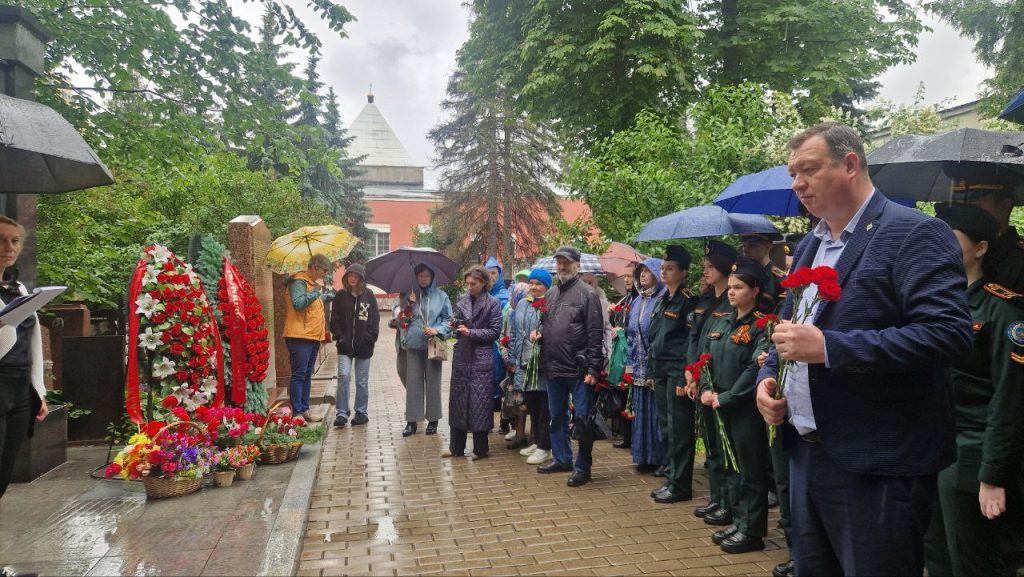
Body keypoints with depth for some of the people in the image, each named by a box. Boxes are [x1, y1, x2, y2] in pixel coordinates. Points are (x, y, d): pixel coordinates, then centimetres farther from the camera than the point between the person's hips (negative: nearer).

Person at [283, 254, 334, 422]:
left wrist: (328, 296, 19)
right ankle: (297, 412, -4)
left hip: (314, 337, 10)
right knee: (299, 375, -7)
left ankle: (305, 409, 20)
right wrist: (316, 290, -22)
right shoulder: (299, 282, -11)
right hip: (300, 337, -10)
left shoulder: (314, 284, 19)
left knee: (307, 375, 14)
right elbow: (298, 303, -26)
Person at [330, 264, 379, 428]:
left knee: (362, 381, 7)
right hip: (345, 346, 0)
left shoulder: (368, 295, 3)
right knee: (344, 376, -13)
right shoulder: (340, 296, 5)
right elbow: (334, 320, 6)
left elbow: (375, 319, 3)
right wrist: (340, 337, -5)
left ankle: (361, 413, 19)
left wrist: (369, 338, -6)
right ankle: (341, 413, -4)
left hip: (363, 346, 0)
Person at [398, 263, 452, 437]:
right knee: (413, 382, 2)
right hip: (413, 345, 2)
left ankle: (433, 419, 14)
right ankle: (412, 420, 9)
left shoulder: (441, 296, 4)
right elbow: (402, 321, 10)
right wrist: (409, 305, -5)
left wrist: (437, 330, -12)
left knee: (433, 382, 3)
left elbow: (449, 319, 5)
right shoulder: (409, 296, 10)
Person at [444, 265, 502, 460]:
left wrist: (471, 332, -14)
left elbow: (494, 331, -7)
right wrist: (455, 326, -4)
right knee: (458, 400, 7)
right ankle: (456, 447, 18)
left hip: (481, 359, -4)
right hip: (461, 357, 5)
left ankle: (480, 448, 12)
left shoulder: (492, 303, -4)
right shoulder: (462, 300, 9)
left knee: (480, 402, -1)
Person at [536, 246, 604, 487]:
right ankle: (561, 459, 32)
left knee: (582, 418, 1)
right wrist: (538, 333, 1)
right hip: (554, 368, 7)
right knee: (557, 416, 17)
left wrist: (593, 369, -16)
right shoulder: (550, 293, 13)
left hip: (579, 370, -7)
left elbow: (595, 334, -12)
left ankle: (582, 467, 12)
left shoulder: (587, 293, -8)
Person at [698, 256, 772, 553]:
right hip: (721, 408, 7)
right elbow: (706, 359, 12)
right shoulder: (720, 323, 11)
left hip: (746, 408, -7)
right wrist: (707, 389, -3)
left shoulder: (761, 325, -11)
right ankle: (738, 520, 28)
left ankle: (752, 530, 15)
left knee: (751, 469, 3)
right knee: (730, 465, 15)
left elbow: (757, 368, -19)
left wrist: (727, 397, -17)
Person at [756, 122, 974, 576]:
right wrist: (768, 376, 4)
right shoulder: (808, 247, 14)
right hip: (806, 454, 8)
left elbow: (949, 333, -22)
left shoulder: (914, 234, -10)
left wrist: (829, 347, -26)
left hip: (878, 466, -7)